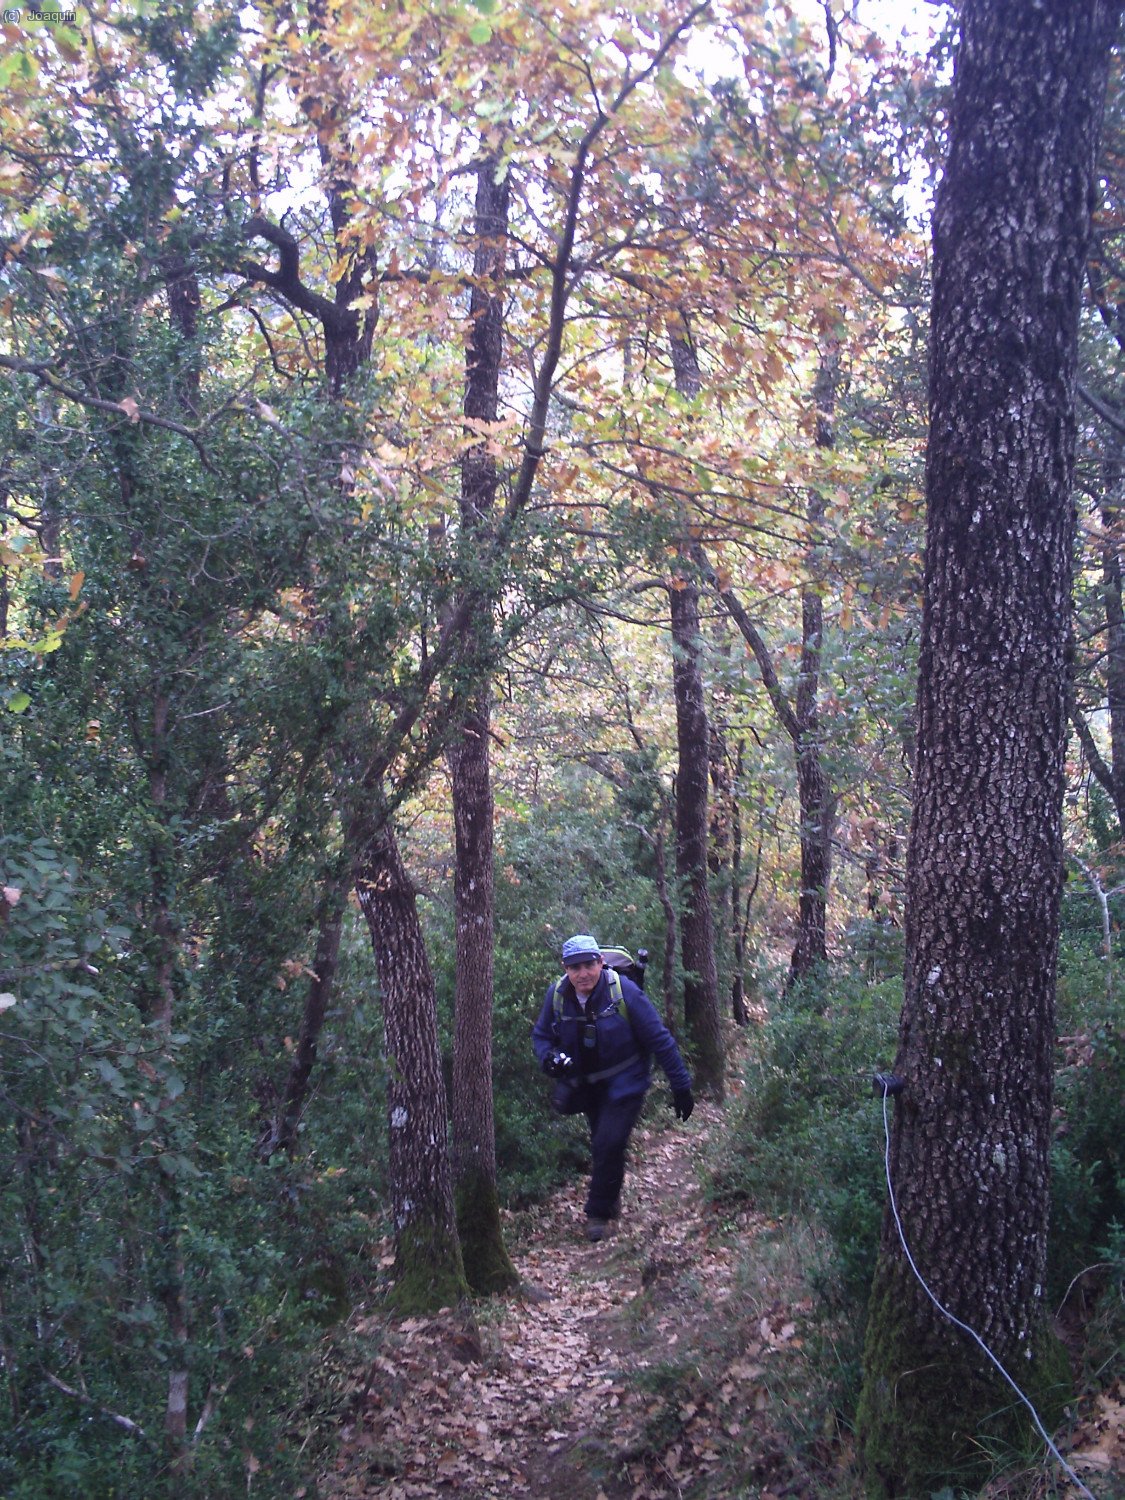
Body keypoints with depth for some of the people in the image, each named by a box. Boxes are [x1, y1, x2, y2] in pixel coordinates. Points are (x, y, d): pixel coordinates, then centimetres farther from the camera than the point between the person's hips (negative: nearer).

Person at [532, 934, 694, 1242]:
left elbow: (660, 1039, -18)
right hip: (586, 1084, 4)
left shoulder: (624, 991, -25)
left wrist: (681, 1086, -14)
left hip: (624, 1083, -4)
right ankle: (611, 1198, 41)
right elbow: (541, 1035, 4)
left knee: (609, 1145, -16)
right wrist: (550, 1058, -20)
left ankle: (599, 1213, 2)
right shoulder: (557, 994, -14)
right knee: (601, 1145, 16)